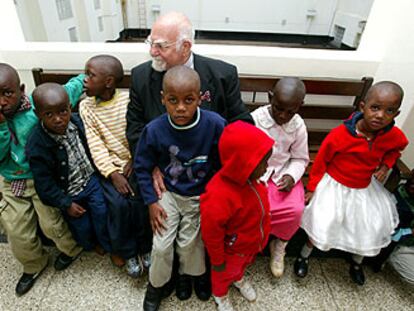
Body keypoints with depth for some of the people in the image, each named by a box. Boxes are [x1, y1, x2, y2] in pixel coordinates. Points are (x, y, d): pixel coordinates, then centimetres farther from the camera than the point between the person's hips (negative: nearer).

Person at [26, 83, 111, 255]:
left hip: (90, 179, 3)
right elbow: (45, 184, -18)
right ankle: (90, 244, 46)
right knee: (82, 226, 12)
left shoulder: (76, 122, -15)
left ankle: (109, 245, 28)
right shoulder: (37, 146, -27)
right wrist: (66, 204, -12)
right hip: (68, 193, -2)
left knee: (102, 213, 0)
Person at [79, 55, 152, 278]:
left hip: (134, 164, -1)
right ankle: (127, 252, 5)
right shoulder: (86, 106, 2)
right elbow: (96, 145, -5)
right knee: (119, 203, -20)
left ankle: (144, 247, 7)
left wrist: (135, 160, -15)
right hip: (110, 168, 1)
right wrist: (113, 174, -14)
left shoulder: (128, 99, -3)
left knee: (140, 199, -21)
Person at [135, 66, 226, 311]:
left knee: (189, 242, 6)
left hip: (201, 196, 0)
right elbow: (142, 167, -5)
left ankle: (189, 274, 42)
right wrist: (151, 201, -6)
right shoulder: (154, 130, -20)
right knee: (161, 245, 5)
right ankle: (156, 284, 37)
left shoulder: (215, 124, -23)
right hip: (168, 193, 1)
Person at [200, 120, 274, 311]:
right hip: (232, 249, -6)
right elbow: (211, 234, -29)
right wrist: (217, 260, -14)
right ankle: (219, 294, 59)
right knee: (225, 272, 27)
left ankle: (238, 279, 68)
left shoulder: (248, 178, -21)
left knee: (244, 264, 36)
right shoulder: (218, 196, -45)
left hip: (252, 242, 6)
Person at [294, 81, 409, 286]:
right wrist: (312, 188, -8)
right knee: (323, 225, 0)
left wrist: (386, 164, -4)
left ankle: (356, 263, 47)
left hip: (366, 190, 5)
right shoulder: (339, 134, -28)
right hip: (335, 187, -4)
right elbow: (321, 161, -14)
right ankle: (304, 256, 30)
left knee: (370, 229, 15)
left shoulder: (395, 136, -15)